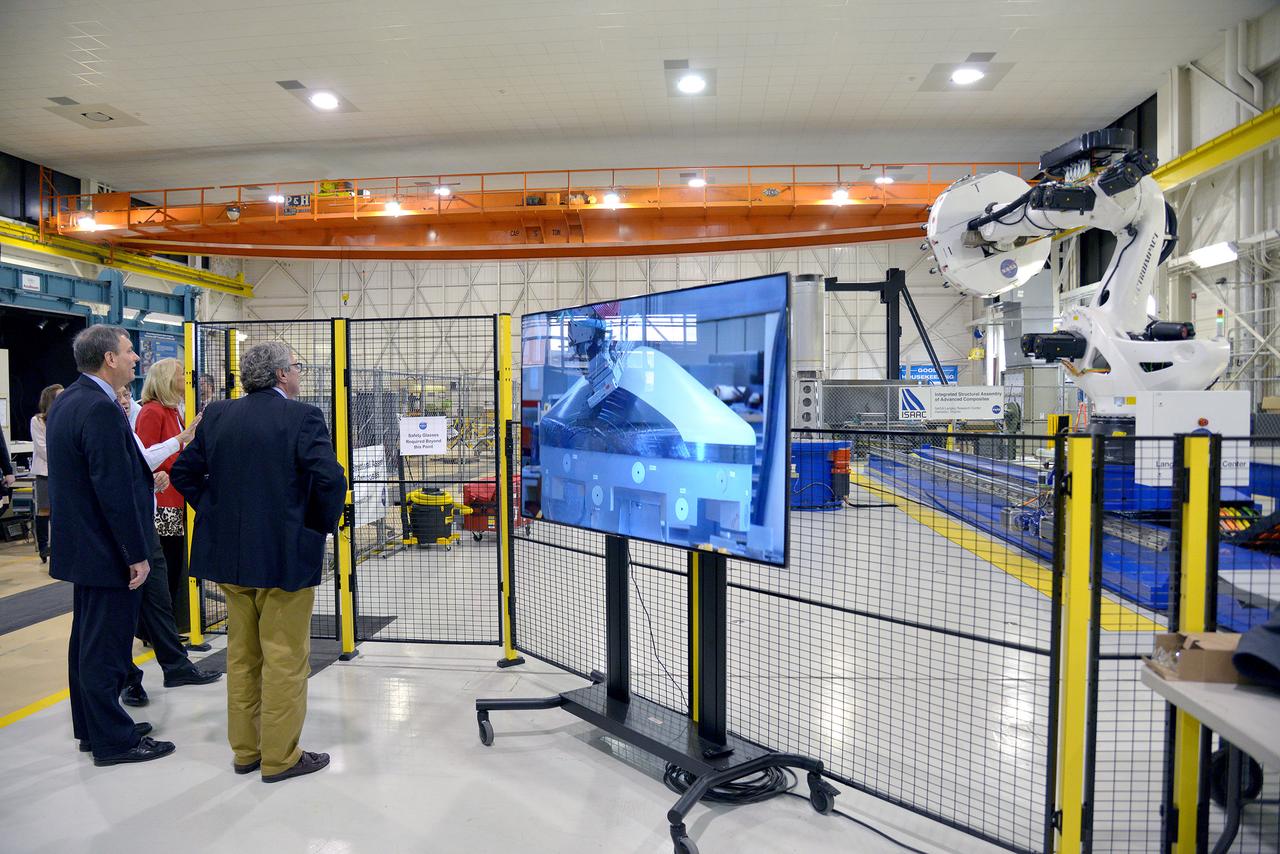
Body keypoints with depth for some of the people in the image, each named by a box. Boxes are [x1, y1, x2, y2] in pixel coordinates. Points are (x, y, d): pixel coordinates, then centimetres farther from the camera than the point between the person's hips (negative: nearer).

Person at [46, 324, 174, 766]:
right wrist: (137, 554, -20)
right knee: (106, 645, 1)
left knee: (88, 640, 19)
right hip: (107, 549, -11)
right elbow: (114, 490, -25)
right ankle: (113, 740, 13)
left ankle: (92, 727, 33)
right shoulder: (101, 409, -23)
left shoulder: (64, 401, 9)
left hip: (81, 545, 11)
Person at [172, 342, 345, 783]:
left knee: (241, 654, 18)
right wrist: (320, 526, -6)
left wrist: (218, 513, 13)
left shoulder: (217, 415, 4)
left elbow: (184, 471, 7)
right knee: (285, 659, 5)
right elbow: (329, 479, -22)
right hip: (285, 556, -6)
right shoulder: (303, 417, -14)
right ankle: (280, 757, 16)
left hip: (229, 553, 7)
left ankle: (245, 750, 30)